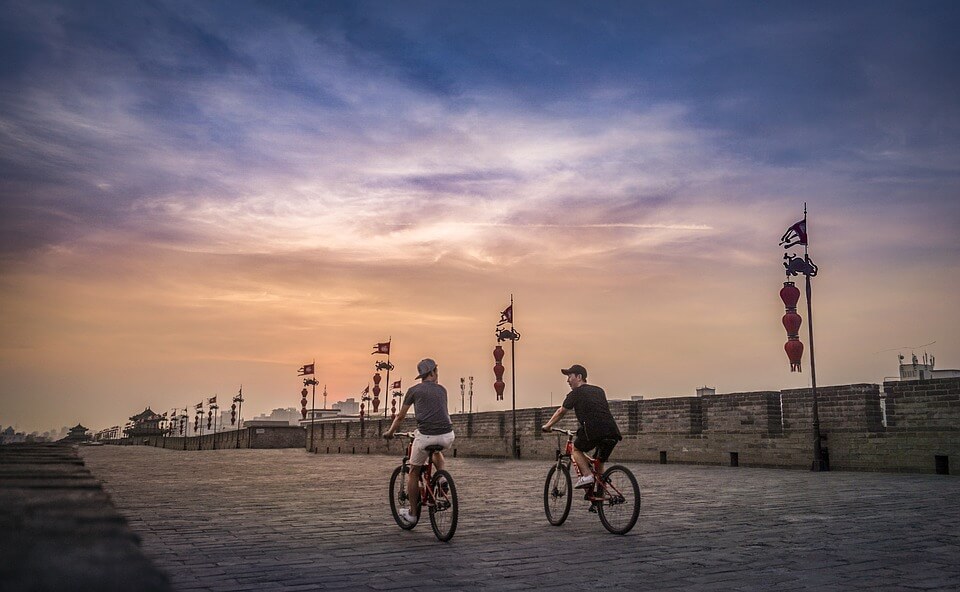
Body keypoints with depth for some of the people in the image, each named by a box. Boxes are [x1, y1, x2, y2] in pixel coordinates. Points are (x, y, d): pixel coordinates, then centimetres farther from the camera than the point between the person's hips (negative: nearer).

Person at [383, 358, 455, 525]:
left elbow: (400, 416, 15)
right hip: (447, 436, 3)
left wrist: (390, 432, 32)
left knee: (413, 473, 17)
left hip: (426, 436, -3)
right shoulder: (442, 389, 18)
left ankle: (412, 513, 23)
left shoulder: (414, 390, 10)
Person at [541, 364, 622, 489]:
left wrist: (547, 426, 30)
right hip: (613, 431, 6)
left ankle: (587, 475, 0)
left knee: (576, 449, 20)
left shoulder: (576, 393, 9)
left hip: (594, 431, -6)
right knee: (600, 464, 22)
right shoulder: (599, 391, 26)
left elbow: (561, 412, 17)